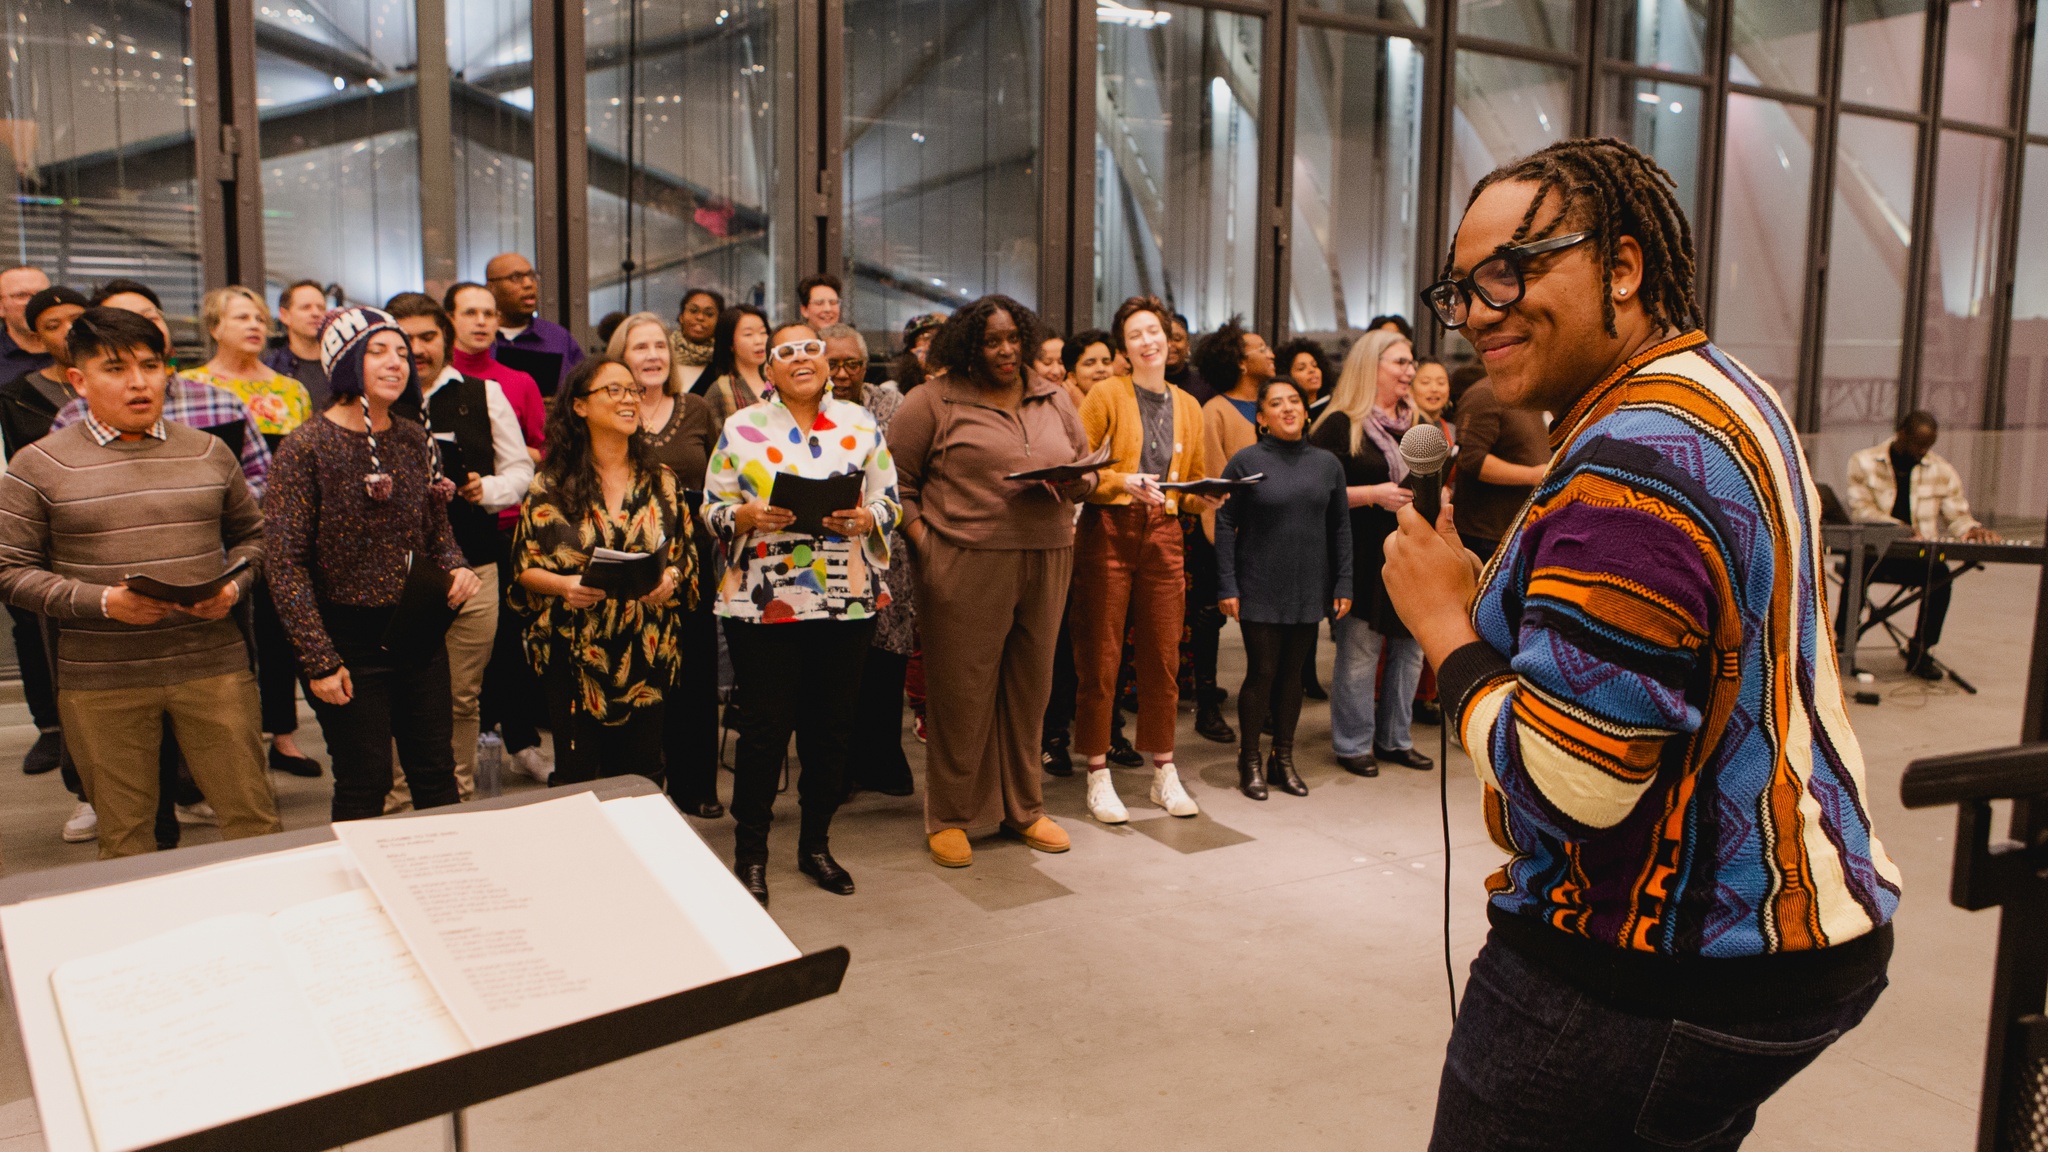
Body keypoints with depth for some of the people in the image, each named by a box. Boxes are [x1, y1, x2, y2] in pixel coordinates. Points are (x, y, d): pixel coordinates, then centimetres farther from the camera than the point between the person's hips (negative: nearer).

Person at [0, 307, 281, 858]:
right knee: (124, 839, 10)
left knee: (252, 816, 4)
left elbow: (252, 534, 16)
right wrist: (102, 601, -15)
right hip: (100, 681, -1)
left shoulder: (209, 452, 8)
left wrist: (233, 586, -5)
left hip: (213, 663, 1)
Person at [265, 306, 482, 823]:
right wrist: (318, 659, -14)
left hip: (420, 633, 5)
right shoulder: (305, 447, -10)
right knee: (364, 787, 3)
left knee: (437, 775, 12)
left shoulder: (415, 440, 6)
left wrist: (456, 567, -5)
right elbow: (286, 566, -11)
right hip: (351, 640, -5)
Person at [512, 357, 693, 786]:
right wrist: (564, 584, -18)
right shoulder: (551, 485, 0)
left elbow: (687, 554, 11)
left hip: (646, 655, 2)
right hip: (574, 657, -2)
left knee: (642, 779, 6)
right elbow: (524, 568, 1)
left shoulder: (661, 480, 7)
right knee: (577, 779, 3)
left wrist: (671, 577, -11)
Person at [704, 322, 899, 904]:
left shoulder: (860, 423, 8)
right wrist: (748, 516, -17)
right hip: (762, 600, -2)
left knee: (833, 724, 9)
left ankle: (816, 843, 26)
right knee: (765, 725, 1)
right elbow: (713, 507, 3)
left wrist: (866, 518, -13)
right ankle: (751, 851, 17)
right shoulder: (740, 428, 3)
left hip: (846, 599, 2)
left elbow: (889, 499, 8)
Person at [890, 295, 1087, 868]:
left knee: (1030, 688, 11)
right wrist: (923, 541, -10)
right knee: (962, 691, 1)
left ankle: (1024, 808, 25)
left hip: (1046, 562, 5)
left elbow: (1088, 472, 19)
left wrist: (1074, 482, -5)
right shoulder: (933, 402, 0)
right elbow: (896, 479, 0)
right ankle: (948, 818, 15)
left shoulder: (1055, 401, 15)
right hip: (965, 566, -4)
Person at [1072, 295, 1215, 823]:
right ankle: (1098, 776, 10)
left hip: (1164, 536, 4)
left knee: (1164, 658, 8)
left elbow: (1196, 482, 19)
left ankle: (1164, 773, 20)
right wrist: (1122, 482, -19)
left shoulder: (1189, 407, 14)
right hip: (1109, 531, -4)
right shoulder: (1106, 395, 0)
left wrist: (1206, 498, -2)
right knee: (1100, 658, -1)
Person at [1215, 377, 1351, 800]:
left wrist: (1343, 583, 6)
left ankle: (1284, 759, 21)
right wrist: (1227, 586, -10)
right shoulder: (1246, 461, -4)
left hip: (1309, 589, 3)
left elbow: (1340, 527, 11)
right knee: (1262, 671, -3)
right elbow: (1224, 525, -4)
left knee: (1292, 671, 9)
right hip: (1259, 588, -3)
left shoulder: (1327, 464, 7)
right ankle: (1250, 762, 12)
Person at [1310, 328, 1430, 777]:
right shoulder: (1342, 425, -5)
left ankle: (1395, 739, 23)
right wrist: (1373, 494, -18)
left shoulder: (1415, 424, 15)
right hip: (1364, 558, -6)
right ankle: (1354, 744, 12)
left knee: (1410, 648, 9)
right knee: (1359, 652, -3)